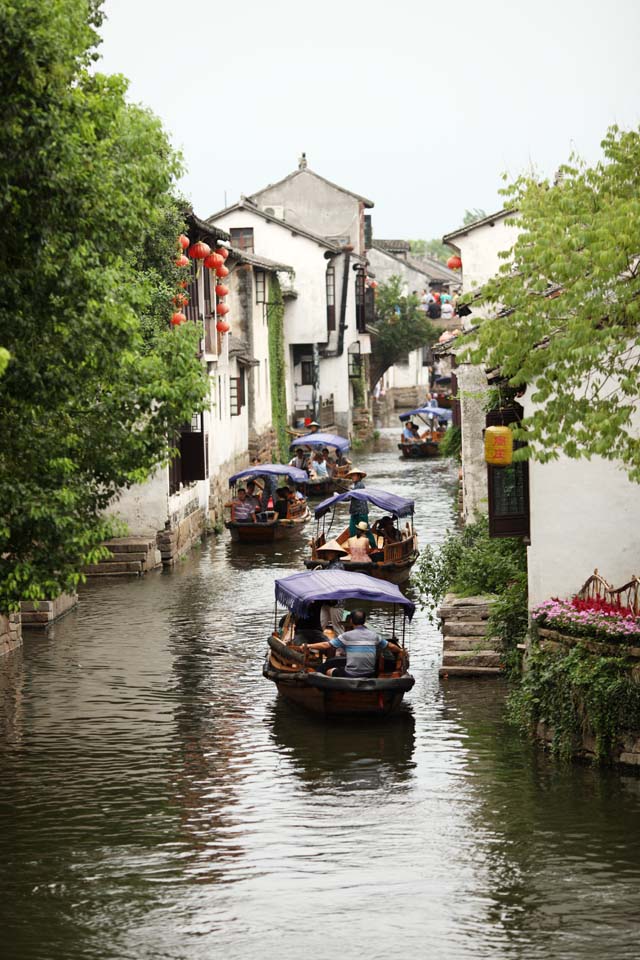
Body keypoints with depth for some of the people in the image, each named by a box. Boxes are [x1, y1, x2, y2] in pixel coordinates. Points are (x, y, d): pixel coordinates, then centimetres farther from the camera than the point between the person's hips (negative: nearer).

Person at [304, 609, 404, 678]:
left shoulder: (346, 636, -5)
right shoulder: (374, 635, 6)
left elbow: (326, 645, -5)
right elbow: (391, 646, 18)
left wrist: (309, 646, 6)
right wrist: (400, 651, 39)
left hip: (350, 676, -3)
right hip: (370, 676, 3)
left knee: (326, 668, 15)